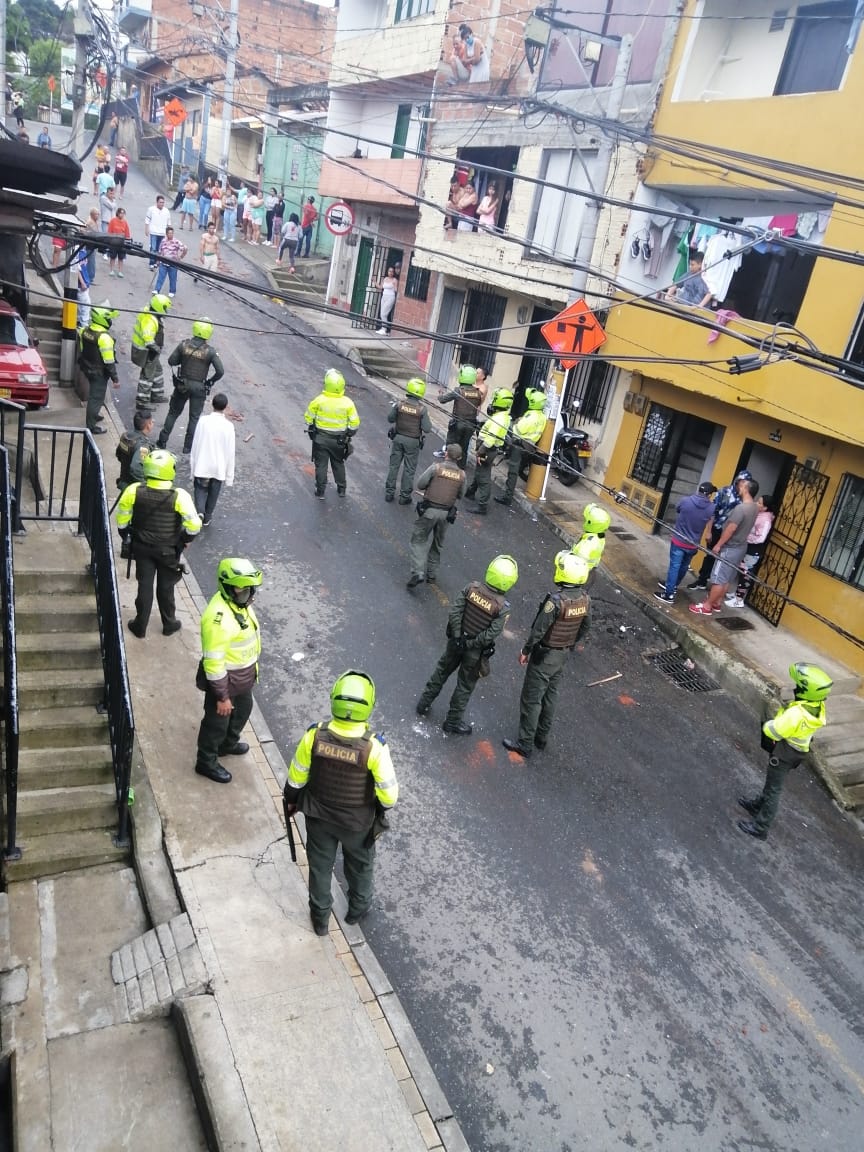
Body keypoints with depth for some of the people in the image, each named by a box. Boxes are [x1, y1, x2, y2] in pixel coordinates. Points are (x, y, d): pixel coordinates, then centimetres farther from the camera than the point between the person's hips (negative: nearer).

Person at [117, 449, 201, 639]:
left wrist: (126, 536, 12)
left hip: (142, 548, 1)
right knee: (165, 587, 17)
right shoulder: (179, 496, -23)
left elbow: (122, 520, -6)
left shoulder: (134, 491, -17)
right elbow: (193, 526, -21)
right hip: (169, 551, -1)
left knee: (144, 586, 16)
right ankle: (169, 624, 34)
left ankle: (140, 626, 28)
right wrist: (185, 540, -1)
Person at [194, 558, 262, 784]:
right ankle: (206, 762, 37)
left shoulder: (241, 602, -6)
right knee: (217, 721, 13)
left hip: (244, 677, 9)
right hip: (225, 679, -9)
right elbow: (213, 662, -29)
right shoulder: (218, 617, -34)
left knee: (242, 710, 29)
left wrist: (252, 669, 21)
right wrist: (222, 697, -22)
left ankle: (228, 744, 56)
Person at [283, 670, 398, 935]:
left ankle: (320, 917, 48)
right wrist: (383, 808, 3)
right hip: (358, 822, -1)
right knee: (360, 865, 28)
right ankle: (358, 908, 53)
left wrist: (290, 799, 11)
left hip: (318, 816, 2)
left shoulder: (314, 736, -26)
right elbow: (389, 793, -21)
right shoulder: (374, 747, -33)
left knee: (320, 865, 27)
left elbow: (296, 776, -9)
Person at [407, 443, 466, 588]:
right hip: (447, 513, 4)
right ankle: (432, 574, 25)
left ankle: (418, 572, -12)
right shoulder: (462, 475, 1)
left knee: (419, 540, 4)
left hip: (429, 510, -3)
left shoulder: (436, 467, -9)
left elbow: (420, 485, -6)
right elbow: (460, 496, 11)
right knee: (437, 544, 19)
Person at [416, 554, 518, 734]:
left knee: (442, 670, 26)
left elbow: (454, 612, -15)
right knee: (465, 685, 16)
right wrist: (470, 644, -13)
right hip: (475, 651, -3)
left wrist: (458, 637, -8)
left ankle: (424, 702, 42)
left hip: (456, 640, 4)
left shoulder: (472, 588, -16)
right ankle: (453, 721, 31)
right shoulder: (503, 607, -24)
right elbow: (492, 634, -24)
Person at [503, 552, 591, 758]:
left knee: (531, 699, 6)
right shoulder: (585, 600, -8)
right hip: (563, 655, 7)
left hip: (544, 656, -7)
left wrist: (525, 651, -9)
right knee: (550, 695, 22)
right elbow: (584, 629, 5)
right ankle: (542, 737, 36)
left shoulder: (556, 601, -29)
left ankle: (525, 744, 15)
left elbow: (539, 630, -23)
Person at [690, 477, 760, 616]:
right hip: (740, 546, 9)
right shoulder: (754, 508, 5)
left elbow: (730, 529, -25)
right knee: (726, 578, 17)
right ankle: (717, 603, 27)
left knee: (718, 578, -3)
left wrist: (718, 545, -14)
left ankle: (707, 606, 3)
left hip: (730, 548, -9)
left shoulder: (741, 507, -25)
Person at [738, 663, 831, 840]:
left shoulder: (797, 714, -38)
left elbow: (773, 731, -29)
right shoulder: (818, 706, -10)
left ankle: (760, 827, 18)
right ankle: (759, 804, 50)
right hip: (797, 751, 8)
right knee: (772, 780, 28)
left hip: (784, 754, -8)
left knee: (773, 789, 5)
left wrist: (767, 716, -13)